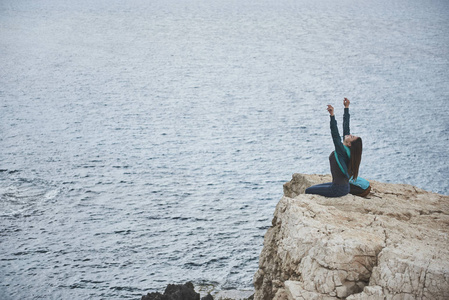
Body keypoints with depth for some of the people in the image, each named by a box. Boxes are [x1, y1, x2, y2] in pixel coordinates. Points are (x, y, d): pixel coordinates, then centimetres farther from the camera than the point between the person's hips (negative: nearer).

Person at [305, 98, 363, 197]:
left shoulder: (342, 151, -22)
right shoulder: (346, 150, 1)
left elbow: (335, 135, -32)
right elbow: (346, 128, 6)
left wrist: (332, 115, -40)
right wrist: (346, 108, 11)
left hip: (338, 189, -10)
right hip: (343, 186, 10)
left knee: (308, 191, -2)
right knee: (312, 187, 23)